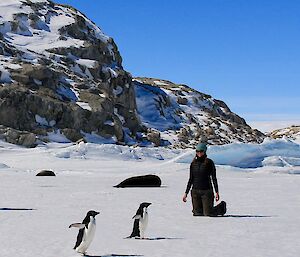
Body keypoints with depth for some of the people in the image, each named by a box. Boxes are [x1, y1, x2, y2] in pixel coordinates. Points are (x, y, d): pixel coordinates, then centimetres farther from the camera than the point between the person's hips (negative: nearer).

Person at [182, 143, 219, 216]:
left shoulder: (209, 162, -3)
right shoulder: (193, 163, 9)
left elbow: (214, 178, 0)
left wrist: (217, 192, -6)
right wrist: (186, 193, 12)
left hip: (207, 191, -4)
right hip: (195, 191, 4)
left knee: (208, 214, -5)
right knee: (197, 213, 2)